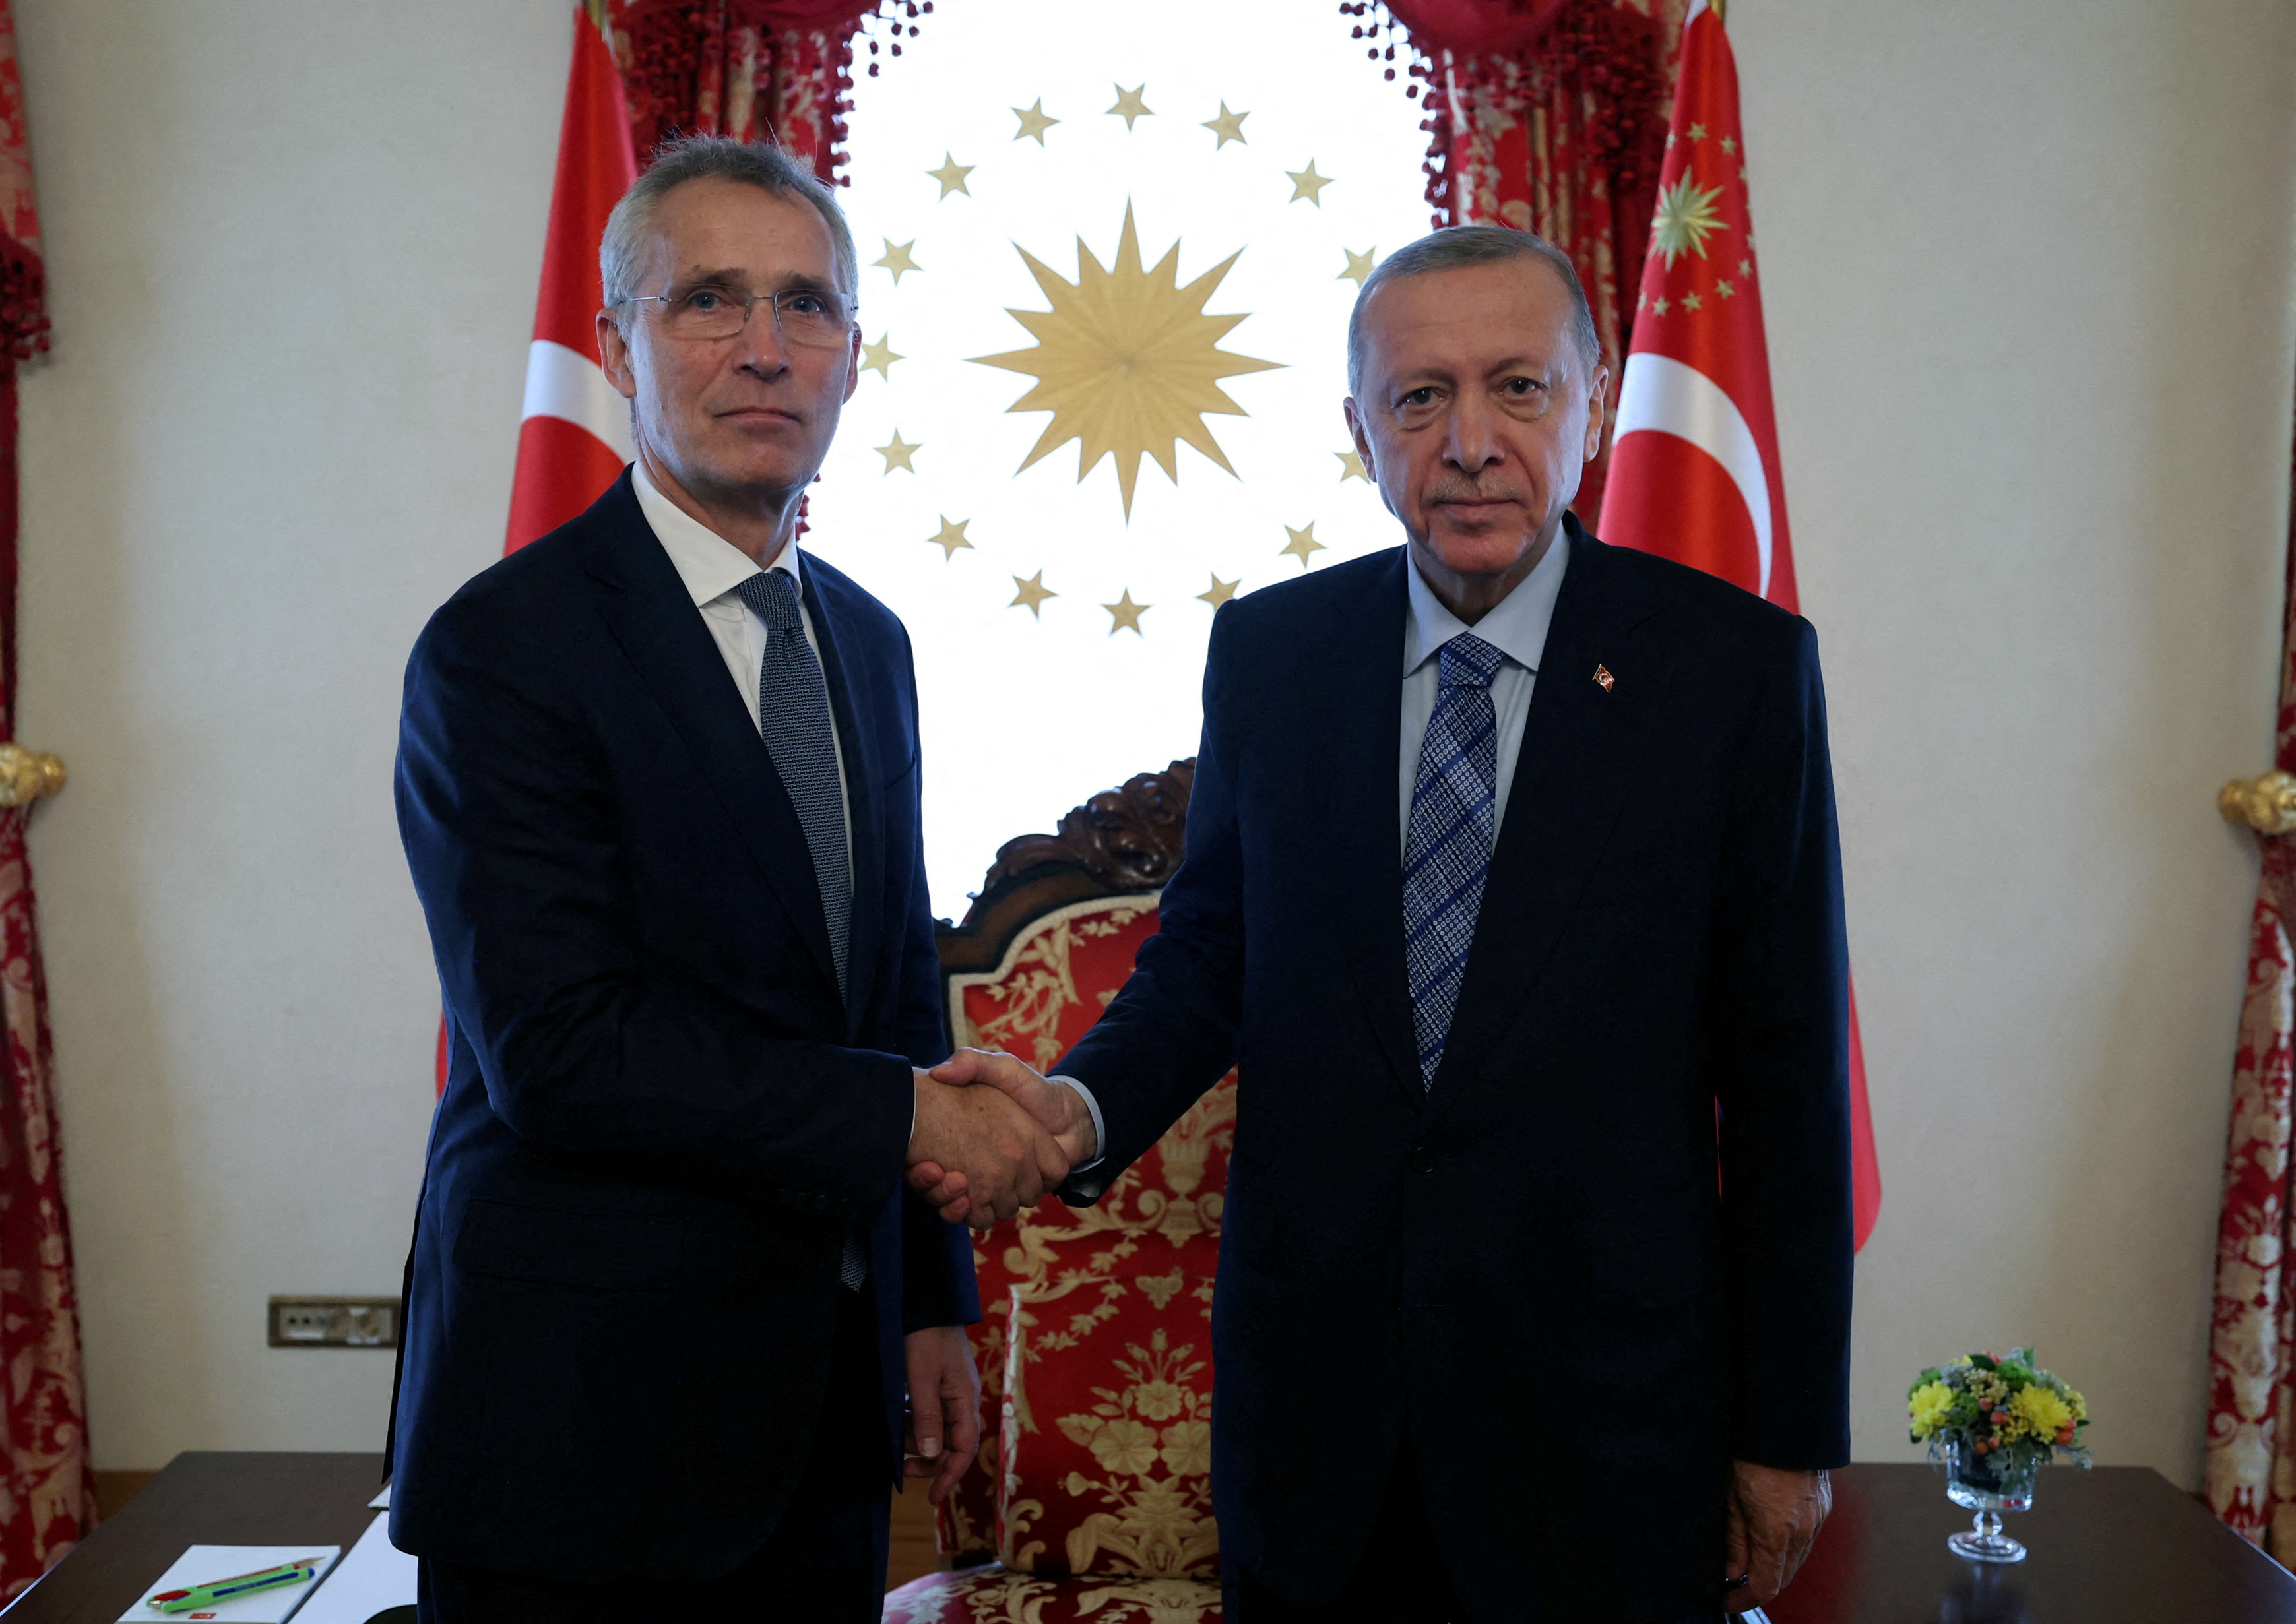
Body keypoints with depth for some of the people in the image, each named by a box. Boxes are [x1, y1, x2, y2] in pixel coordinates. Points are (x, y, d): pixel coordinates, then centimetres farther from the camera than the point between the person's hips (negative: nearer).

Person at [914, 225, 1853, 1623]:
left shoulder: (1735, 663, -8)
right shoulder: (1268, 654, 1)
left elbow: (1786, 1069, -5)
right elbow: (1210, 945, 8)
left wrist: (1788, 1430, -3)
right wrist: (1083, 1109, -13)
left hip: (1600, 1409, -2)